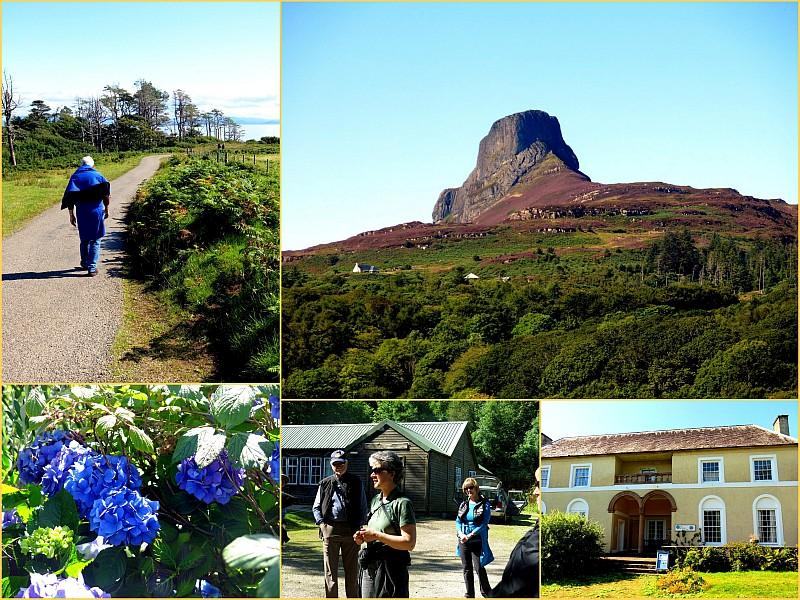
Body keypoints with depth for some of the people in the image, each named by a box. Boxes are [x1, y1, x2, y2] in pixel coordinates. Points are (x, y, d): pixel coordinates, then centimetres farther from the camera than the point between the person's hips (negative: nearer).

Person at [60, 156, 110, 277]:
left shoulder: (75, 177, 7)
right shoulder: (98, 175, 4)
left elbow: (69, 198, 2)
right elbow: (107, 195, 0)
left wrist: (71, 215, 7)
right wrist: (106, 210, 11)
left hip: (82, 213, 2)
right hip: (97, 211, -2)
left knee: (84, 239, 20)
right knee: (95, 241, 4)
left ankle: (85, 263, 32)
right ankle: (92, 268, -1)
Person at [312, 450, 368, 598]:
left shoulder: (356, 483, 8)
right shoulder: (325, 483, 11)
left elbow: (363, 507, 8)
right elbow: (316, 507, 13)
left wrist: (359, 526, -4)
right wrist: (321, 523, -3)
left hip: (351, 530, -1)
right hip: (330, 529, 1)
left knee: (352, 569, 6)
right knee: (330, 570, 2)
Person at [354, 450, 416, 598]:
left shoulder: (402, 503, -12)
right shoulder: (375, 500, 14)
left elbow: (409, 543, -19)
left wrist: (376, 535, -19)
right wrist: (363, 537, 5)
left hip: (391, 570, -8)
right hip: (370, 569, 8)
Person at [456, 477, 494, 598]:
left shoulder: (484, 504, -5)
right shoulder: (464, 504, 11)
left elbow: (484, 524, -12)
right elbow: (458, 521, 8)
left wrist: (470, 535, -18)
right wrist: (461, 534, -12)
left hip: (477, 541, -5)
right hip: (463, 541, 5)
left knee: (479, 568, -9)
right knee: (466, 569, 9)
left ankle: (486, 592, 8)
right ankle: (469, 594, 19)